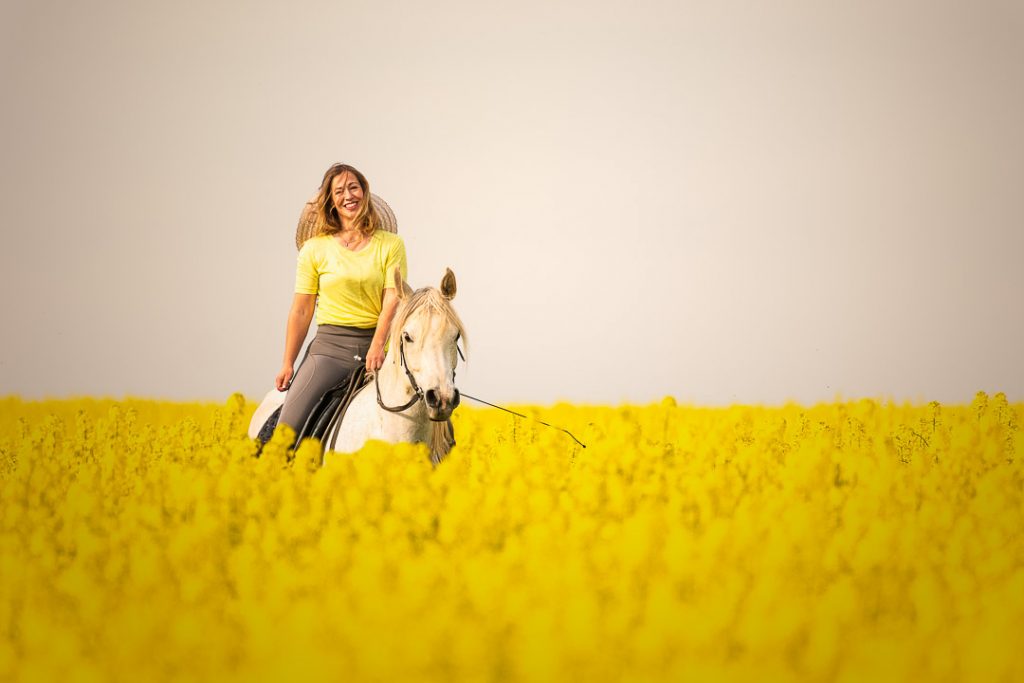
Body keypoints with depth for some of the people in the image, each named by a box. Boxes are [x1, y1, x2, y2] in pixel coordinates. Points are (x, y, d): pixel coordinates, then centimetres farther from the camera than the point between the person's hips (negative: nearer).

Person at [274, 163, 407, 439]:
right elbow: (301, 310, 8)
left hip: (375, 345, 1)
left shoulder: (391, 244, 6)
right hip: (329, 345, -1)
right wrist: (288, 364, 5)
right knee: (288, 426, -17)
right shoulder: (314, 249, 7)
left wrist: (377, 347, -19)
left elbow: (393, 299, -4)